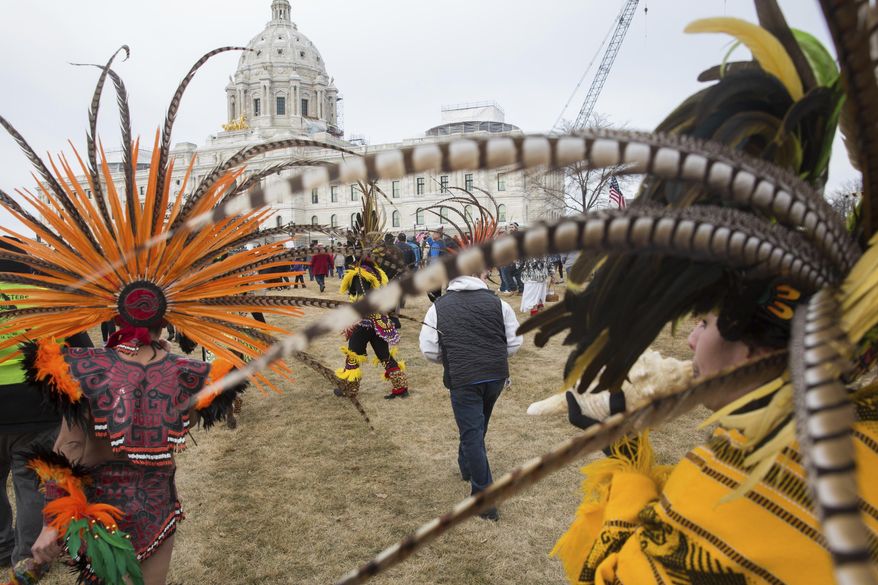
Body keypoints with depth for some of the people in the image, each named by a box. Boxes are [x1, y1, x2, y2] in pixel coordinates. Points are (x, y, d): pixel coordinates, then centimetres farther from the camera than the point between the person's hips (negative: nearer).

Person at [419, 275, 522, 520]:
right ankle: (467, 467, 45)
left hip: (462, 380, -3)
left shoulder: (439, 307, 6)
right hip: (496, 376, 3)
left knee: (472, 435, 3)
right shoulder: (497, 302, 8)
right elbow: (514, 343, 7)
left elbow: (429, 350, 3)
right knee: (477, 428, 26)